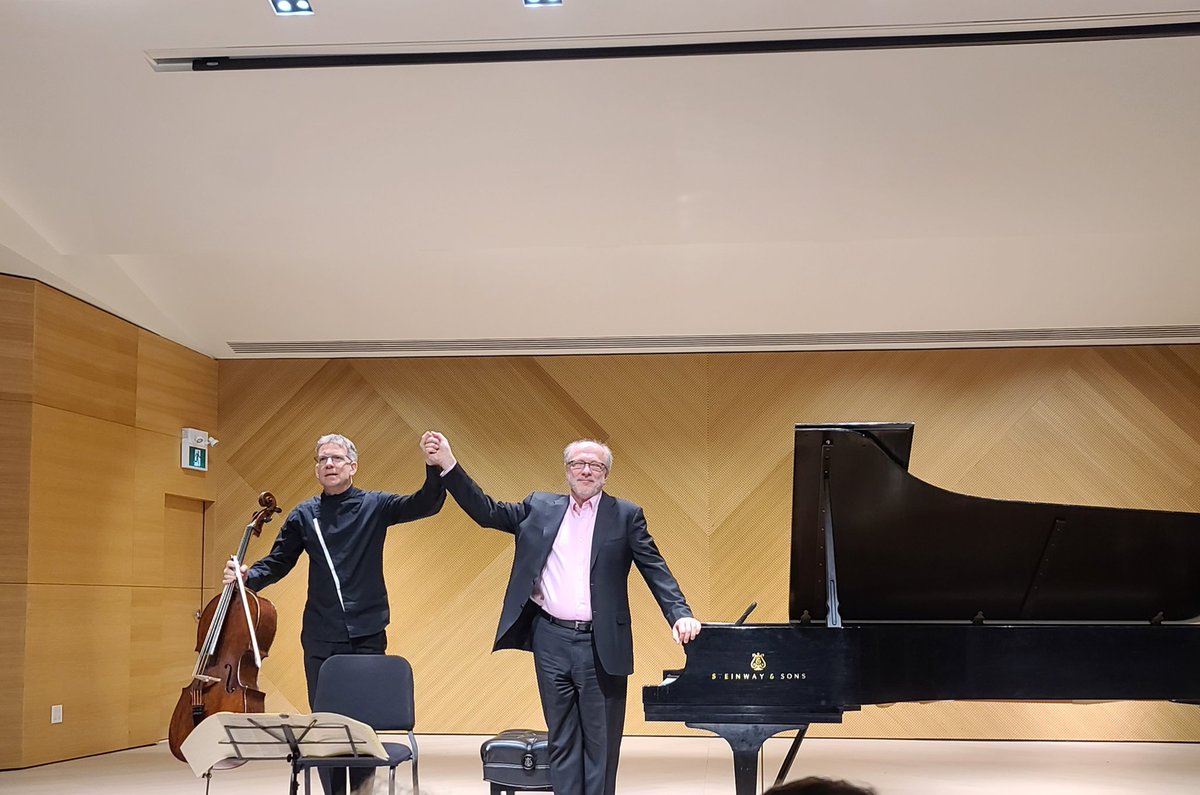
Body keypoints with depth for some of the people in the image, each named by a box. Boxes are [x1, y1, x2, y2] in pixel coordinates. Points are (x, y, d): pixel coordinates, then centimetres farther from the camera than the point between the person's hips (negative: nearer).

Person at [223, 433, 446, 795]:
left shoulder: (374, 506, 2)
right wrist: (248, 576, -9)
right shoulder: (304, 515, 7)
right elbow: (278, 562, 11)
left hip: (367, 634, -2)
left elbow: (425, 505, -9)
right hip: (321, 638, 2)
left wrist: (434, 469, -28)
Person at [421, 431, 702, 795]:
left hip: (600, 644, -2)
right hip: (551, 641, 2)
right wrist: (448, 464, -4)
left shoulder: (625, 516, 3)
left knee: (600, 743, 4)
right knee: (562, 741, 9)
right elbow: (487, 512, 6)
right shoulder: (540, 508, 10)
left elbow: (655, 570, -2)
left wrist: (681, 614, -17)